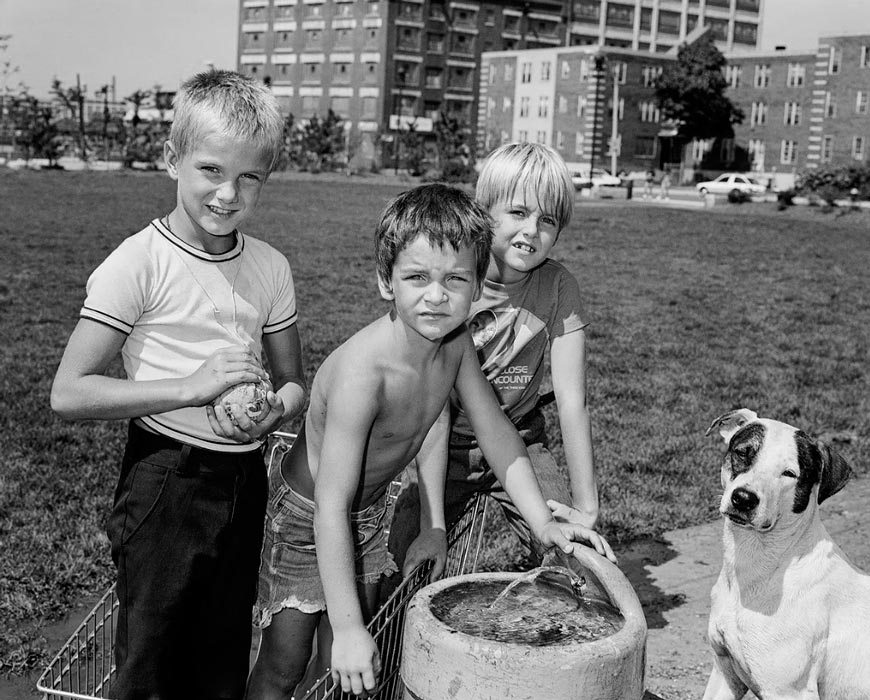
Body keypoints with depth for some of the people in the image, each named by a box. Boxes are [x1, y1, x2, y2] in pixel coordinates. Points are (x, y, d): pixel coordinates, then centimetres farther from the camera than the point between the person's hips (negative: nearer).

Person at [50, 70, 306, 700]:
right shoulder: (141, 263, -13)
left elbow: (294, 382, 12)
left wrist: (280, 404, -11)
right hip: (167, 483, -5)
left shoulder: (271, 268, 3)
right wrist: (190, 387, -22)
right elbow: (69, 393, -15)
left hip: (245, 483, 5)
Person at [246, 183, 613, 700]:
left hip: (372, 508, 7)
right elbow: (331, 505, -34)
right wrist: (348, 628, -33)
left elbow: (494, 429, -1)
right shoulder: (364, 372, -36)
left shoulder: (457, 342, -15)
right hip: (308, 515, -6)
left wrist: (543, 522, -4)